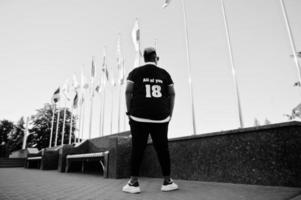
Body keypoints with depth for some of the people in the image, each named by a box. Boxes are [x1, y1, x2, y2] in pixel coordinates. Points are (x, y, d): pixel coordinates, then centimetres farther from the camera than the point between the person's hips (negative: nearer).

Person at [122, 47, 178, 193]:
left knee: (137, 148, 3)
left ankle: (133, 183, 6)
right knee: (162, 148, 8)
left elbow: (128, 91, -5)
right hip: (160, 117, 2)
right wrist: (170, 114, 10)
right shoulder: (164, 73, 10)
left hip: (139, 116, -1)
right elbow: (172, 94, 5)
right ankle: (167, 181, 15)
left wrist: (129, 112, 1)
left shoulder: (136, 72, 5)